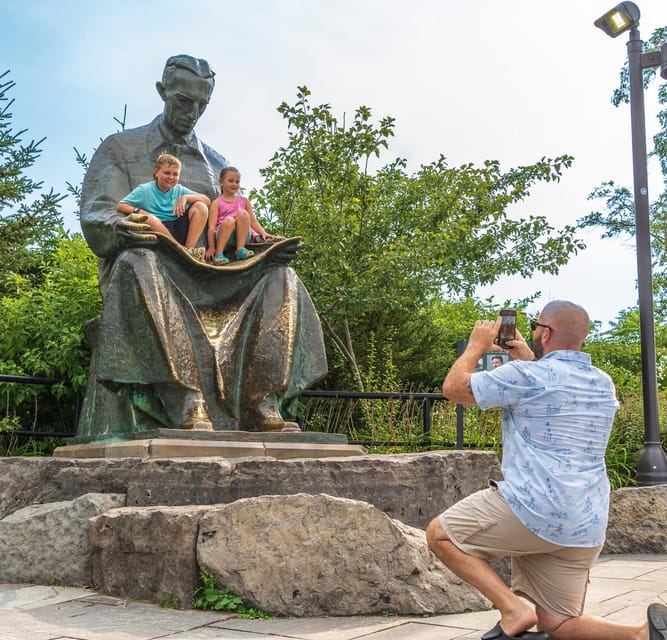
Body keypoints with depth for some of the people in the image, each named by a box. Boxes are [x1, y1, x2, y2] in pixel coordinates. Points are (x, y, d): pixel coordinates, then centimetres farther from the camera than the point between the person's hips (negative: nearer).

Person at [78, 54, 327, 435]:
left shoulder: (217, 164, 23)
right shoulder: (120, 149, 12)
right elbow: (94, 218, -1)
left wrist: (267, 249, -5)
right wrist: (121, 227, -27)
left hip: (206, 277, 4)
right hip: (149, 265, -4)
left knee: (280, 279, -19)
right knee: (140, 265, -40)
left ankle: (262, 406, -34)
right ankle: (186, 405, -50)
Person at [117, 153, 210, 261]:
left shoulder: (179, 190, 11)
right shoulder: (144, 190, 3)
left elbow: (207, 201, 6)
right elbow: (120, 207, -1)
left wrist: (185, 197, -9)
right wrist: (138, 211, -18)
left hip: (178, 231, 3)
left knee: (201, 207, -12)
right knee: (150, 219, -35)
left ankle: (189, 249, -23)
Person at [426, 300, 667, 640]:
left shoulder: (527, 376, -9)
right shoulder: (604, 384, 14)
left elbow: (453, 387, -2)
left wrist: (477, 345, 13)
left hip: (532, 511, -8)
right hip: (586, 528, 8)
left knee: (440, 534, 7)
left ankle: (513, 610, -6)